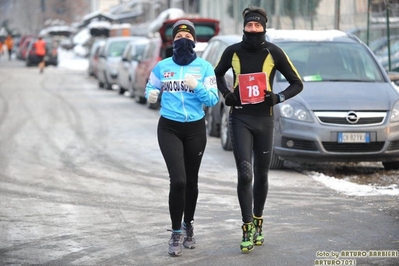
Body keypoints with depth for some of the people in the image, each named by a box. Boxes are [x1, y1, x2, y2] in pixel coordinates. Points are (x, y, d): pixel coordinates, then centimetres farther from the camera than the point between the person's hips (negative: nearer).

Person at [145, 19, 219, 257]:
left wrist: (197, 87, -23)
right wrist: (152, 95, -9)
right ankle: (177, 233, -3)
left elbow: (213, 99, -6)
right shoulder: (162, 67, 2)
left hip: (195, 128, 1)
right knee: (178, 180, -14)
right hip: (169, 128, -1)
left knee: (191, 181, 12)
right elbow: (151, 89, 14)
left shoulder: (204, 67, -1)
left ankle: (188, 225, 34)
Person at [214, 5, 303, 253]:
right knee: (245, 174, -13)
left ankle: (258, 223, 27)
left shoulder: (274, 52, -3)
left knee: (261, 175, 10)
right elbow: (218, 73, 21)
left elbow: (297, 83, 3)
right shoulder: (233, 52, 0)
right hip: (240, 119, -1)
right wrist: (226, 93, 3)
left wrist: (278, 97, -13)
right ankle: (248, 228, -5)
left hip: (264, 119, 1)